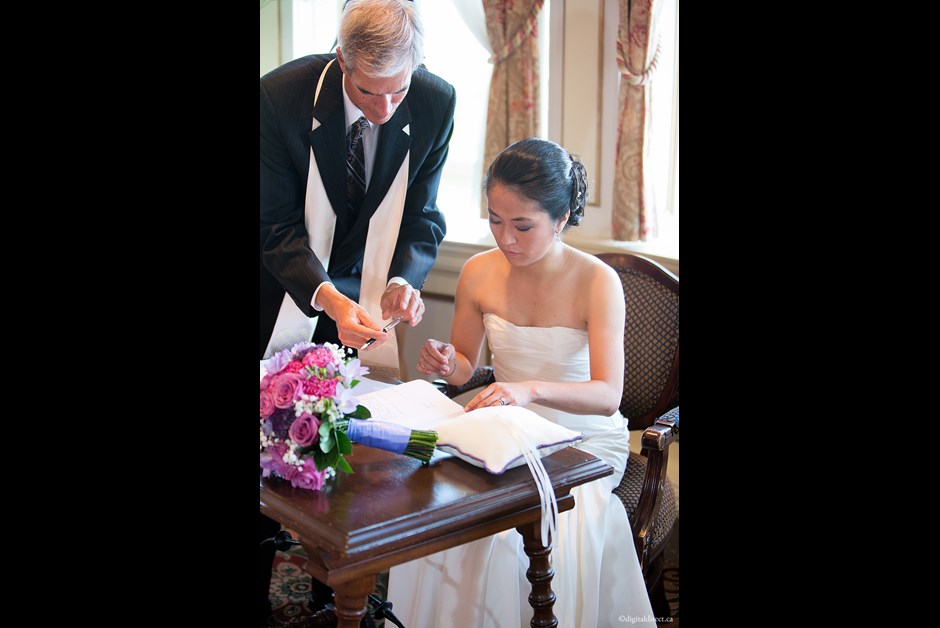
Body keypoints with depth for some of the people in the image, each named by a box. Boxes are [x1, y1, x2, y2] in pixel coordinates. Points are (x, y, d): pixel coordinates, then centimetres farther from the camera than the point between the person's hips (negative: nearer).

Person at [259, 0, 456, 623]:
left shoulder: (435, 103, -16)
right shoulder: (280, 95, -24)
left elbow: (421, 219, -8)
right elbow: (276, 227, -21)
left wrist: (402, 281, -28)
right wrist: (329, 300, -36)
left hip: (363, 289, 2)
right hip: (285, 287, -2)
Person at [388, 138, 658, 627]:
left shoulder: (597, 282, -16)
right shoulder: (479, 273, -3)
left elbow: (608, 395, -23)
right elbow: (465, 368, 9)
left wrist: (530, 389, -41)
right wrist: (446, 363, -16)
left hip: (584, 442, -4)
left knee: (516, 531, -29)